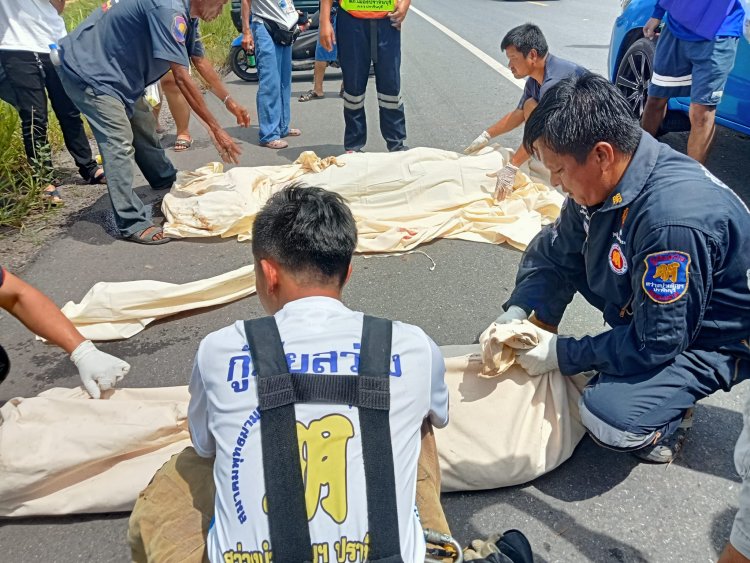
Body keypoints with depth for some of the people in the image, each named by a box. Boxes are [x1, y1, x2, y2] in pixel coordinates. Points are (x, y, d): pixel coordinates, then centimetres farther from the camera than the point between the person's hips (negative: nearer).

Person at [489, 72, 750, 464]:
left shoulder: (672, 218, -39)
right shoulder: (603, 178, -14)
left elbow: (656, 343, -30)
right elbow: (556, 254, -3)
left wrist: (562, 354, -23)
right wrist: (514, 315, -17)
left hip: (705, 339, -8)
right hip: (644, 307, 8)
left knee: (611, 418, -30)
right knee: (548, 251, 0)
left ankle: (670, 405, 3)